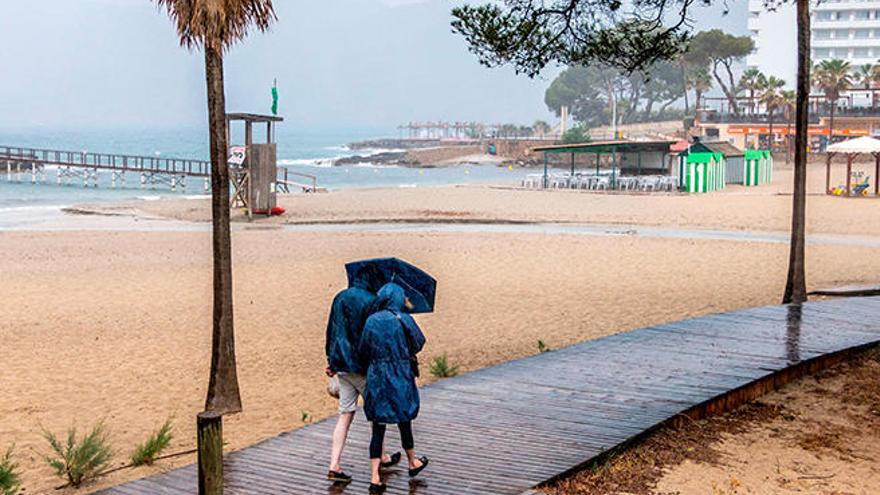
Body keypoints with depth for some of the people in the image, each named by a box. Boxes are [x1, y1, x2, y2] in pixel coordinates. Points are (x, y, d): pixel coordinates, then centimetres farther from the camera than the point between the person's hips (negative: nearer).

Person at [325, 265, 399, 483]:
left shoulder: (339, 298, 8)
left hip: (341, 364, 6)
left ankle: (335, 466, 1)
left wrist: (331, 360, 22)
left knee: (345, 414, 8)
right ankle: (381, 457, 26)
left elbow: (331, 331, 15)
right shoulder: (370, 301, -14)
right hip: (362, 365, -6)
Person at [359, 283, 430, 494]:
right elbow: (419, 342, 2)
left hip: (376, 380, 2)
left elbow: (363, 351, 2)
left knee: (378, 428, 5)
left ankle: (374, 477, 0)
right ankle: (413, 463, 38)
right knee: (404, 422, 17)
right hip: (401, 379, -2)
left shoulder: (371, 321, -2)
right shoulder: (404, 320, -11)